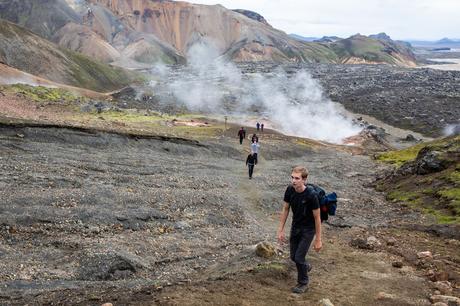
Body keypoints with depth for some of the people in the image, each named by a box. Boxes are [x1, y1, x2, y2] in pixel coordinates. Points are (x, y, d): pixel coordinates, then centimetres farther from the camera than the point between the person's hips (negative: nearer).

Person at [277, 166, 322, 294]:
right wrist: (280, 230, 0)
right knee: (293, 256, 14)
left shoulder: (311, 195, -29)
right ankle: (306, 266, 47)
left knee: (299, 257, -4)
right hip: (295, 226, 5)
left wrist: (318, 240, -15)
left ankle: (303, 283, 22)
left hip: (308, 229, -5)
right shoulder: (290, 190, -15)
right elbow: (285, 209, -1)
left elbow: (317, 218, -19)